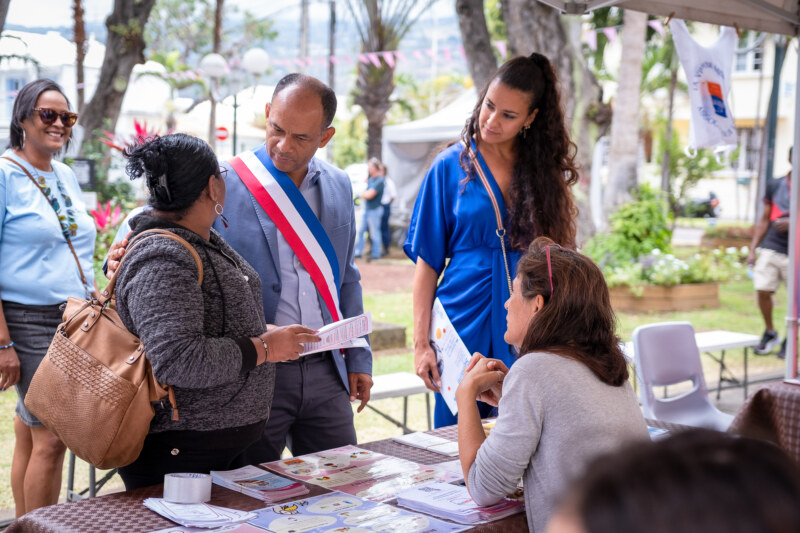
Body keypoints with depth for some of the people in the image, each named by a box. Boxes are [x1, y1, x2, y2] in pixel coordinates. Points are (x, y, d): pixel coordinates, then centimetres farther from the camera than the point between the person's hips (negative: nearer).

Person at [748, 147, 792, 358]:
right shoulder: (774, 186, 9)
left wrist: (791, 224, -19)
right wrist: (752, 249, 10)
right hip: (771, 248, 2)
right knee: (763, 291, -4)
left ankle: (789, 341, 19)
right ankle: (770, 333, 17)